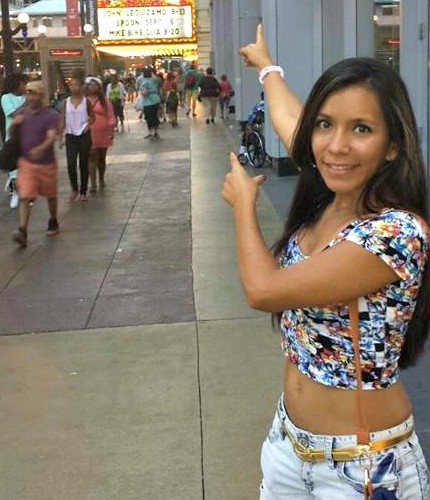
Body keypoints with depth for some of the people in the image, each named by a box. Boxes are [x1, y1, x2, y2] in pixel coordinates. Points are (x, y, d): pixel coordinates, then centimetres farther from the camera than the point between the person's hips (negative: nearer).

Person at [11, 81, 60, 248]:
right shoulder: (21, 113, 3)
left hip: (46, 163, -2)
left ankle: (53, 222, 40)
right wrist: (14, 124, -11)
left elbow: (51, 137, -25)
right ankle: (22, 231, -17)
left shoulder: (51, 115, -11)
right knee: (25, 197, -9)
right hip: (26, 162, 2)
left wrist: (40, 149, -45)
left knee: (50, 195, 16)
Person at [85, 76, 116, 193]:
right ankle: (93, 184, -8)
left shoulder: (104, 101, 4)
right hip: (89, 134, -2)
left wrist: (111, 131, -7)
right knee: (92, 158, -7)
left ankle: (101, 179, 32)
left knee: (102, 157, 13)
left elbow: (111, 117, 2)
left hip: (103, 134, 2)